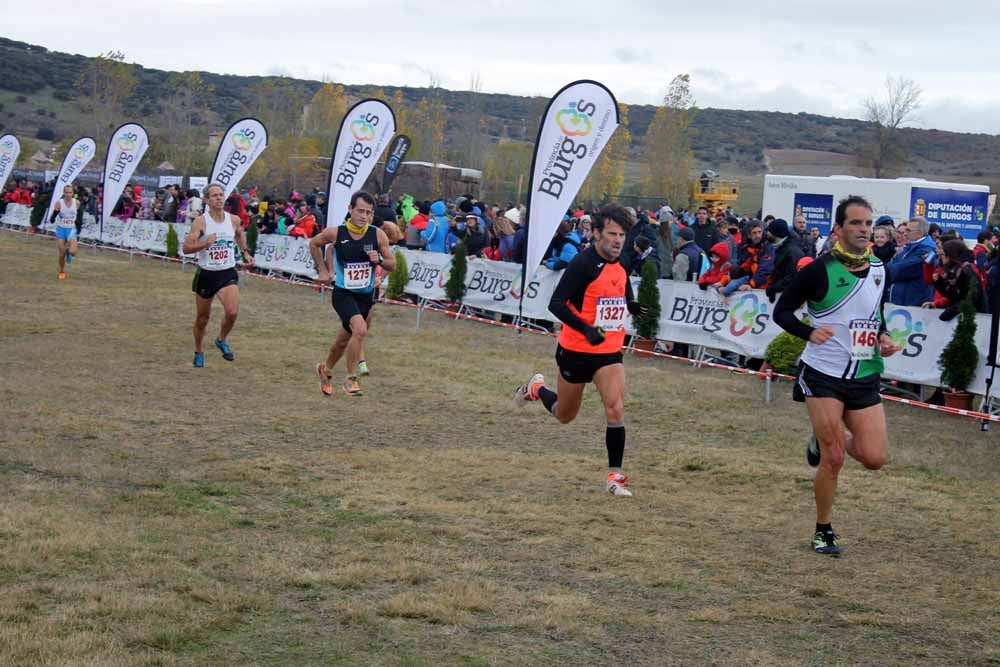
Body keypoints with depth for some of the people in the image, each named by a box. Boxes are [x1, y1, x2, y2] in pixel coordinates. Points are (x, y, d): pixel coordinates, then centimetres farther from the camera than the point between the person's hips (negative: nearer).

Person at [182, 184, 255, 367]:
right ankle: (199, 352, 33)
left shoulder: (234, 220, -1)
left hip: (228, 273, 2)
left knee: (232, 311, -19)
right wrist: (205, 243, -31)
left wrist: (245, 253, 13)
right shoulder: (200, 222, -12)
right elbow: (186, 248, -17)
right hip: (206, 274, -2)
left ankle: (222, 340, 10)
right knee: (203, 316, 10)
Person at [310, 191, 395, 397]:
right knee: (360, 329, -26)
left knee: (345, 338, 18)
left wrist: (379, 260, -20)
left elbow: (392, 264, 0)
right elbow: (314, 244, 8)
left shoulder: (378, 235, -8)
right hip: (343, 293, -4)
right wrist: (322, 270, 7)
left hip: (366, 295, 4)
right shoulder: (335, 233, -13)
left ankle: (326, 370, 45)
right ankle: (351, 379, -11)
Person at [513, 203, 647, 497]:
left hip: (609, 351, 4)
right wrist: (586, 329, -34)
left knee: (616, 409, -14)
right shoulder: (583, 263, -19)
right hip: (576, 350, -4)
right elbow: (556, 304, -24)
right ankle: (536, 388, 46)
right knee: (565, 415, 14)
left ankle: (615, 475, -6)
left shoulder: (621, 264, 4)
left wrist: (633, 307, 1)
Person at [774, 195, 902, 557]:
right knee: (833, 461, -6)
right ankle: (823, 531, 15)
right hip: (824, 375, -5)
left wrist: (883, 338, 1)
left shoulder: (880, 271, 6)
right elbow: (782, 311, -5)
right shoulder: (820, 270, -11)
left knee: (874, 458, -4)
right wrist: (809, 332, -23)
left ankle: (828, 440, 29)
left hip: (865, 377, 5)